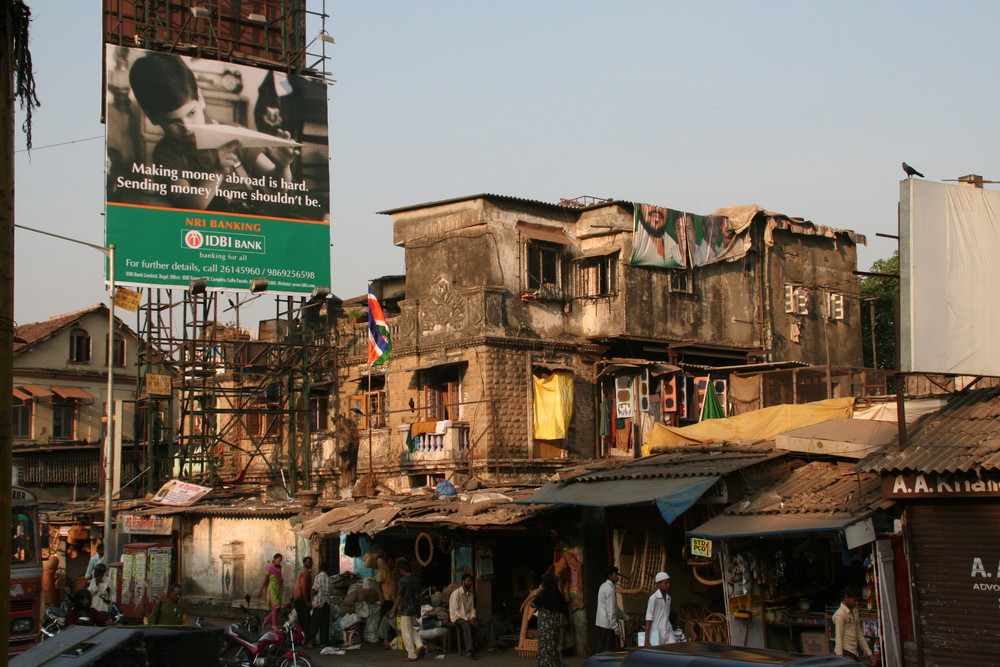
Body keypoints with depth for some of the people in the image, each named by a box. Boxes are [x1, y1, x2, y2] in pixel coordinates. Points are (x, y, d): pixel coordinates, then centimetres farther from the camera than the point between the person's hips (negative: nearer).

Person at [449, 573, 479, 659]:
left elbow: (472, 608, 13)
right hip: (457, 617, -7)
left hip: (468, 617, 7)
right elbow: (454, 611, -16)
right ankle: (469, 651, -45)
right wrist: (467, 619, -22)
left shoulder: (470, 594, 12)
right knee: (467, 624, -37)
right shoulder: (456, 593, -10)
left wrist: (472, 618, -9)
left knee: (477, 622, -25)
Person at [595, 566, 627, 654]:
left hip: (601, 623, 10)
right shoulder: (610, 588, -15)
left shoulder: (604, 586, 16)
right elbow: (611, 610, -20)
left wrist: (626, 618, 25)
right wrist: (616, 628, -19)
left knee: (601, 650, 11)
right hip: (608, 625, -10)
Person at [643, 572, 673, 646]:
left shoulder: (668, 598, 11)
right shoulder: (653, 598, -10)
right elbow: (648, 620, -12)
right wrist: (646, 641, -16)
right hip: (656, 633, -6)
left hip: (668, 634, 6)